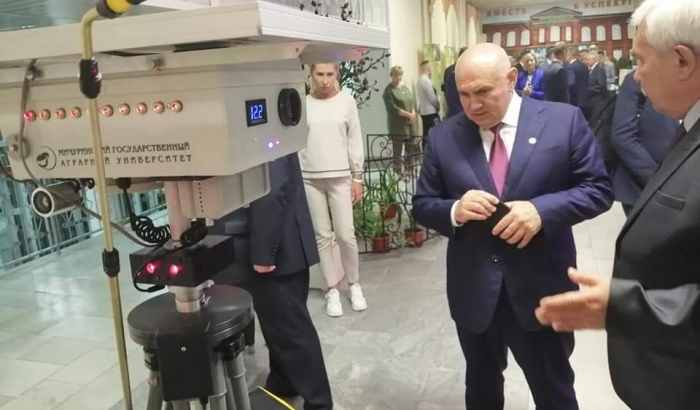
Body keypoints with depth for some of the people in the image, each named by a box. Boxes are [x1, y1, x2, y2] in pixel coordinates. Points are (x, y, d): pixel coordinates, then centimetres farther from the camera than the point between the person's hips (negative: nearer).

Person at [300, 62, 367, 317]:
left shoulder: (346, 101, 1)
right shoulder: (302, 103, 1)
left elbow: (355, 140, 4)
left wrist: (357, 177, 1)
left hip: (340, 176, 0)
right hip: (309, 178, 1)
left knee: (346, 235, 0)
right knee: (322, 236, 6)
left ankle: (354, 285, 21)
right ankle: (332, 290, 19)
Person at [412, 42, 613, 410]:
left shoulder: (564, 121, -7)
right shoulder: (443, 137, -2)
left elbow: (598, 188, -5)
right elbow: (422, 205, 3)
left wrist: (542, 210, -22)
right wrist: (455, 211, -20)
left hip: (542, 288, -1)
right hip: (473, 291, 2)